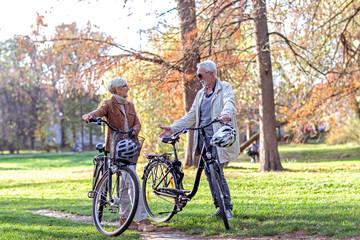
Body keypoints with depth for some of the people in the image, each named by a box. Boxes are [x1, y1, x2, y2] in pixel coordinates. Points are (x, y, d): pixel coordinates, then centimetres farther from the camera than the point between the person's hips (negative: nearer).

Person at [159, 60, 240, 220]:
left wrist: (226, 114, -46)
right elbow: (191, 117, 20)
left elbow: (229, 103, -22)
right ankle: (219, 206, 19)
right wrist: (172, 128, 11)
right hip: (203, 139, 7)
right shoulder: (200, 94, 19)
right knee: (209, 173, 8)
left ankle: (227, 208, -3)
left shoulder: (225, 88, -1)